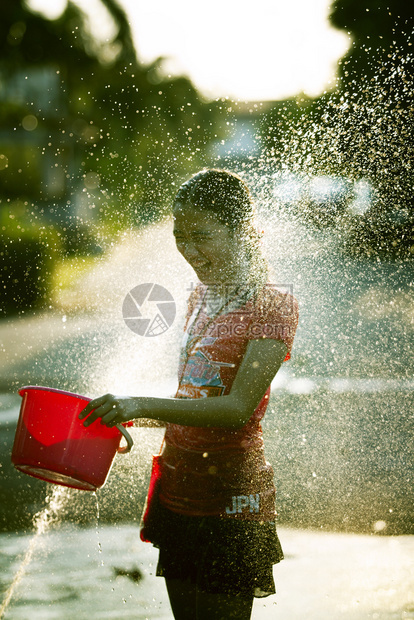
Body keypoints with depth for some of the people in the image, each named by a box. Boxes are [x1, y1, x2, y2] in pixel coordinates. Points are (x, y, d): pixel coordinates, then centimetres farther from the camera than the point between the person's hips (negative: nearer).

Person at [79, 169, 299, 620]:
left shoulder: (273, 304, -12)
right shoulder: (201, 295, 12)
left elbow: (237, 408, -22)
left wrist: (143, 405, -30)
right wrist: (125, 416, 5)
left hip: (232, 499, -7)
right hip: (179, 492, 7)